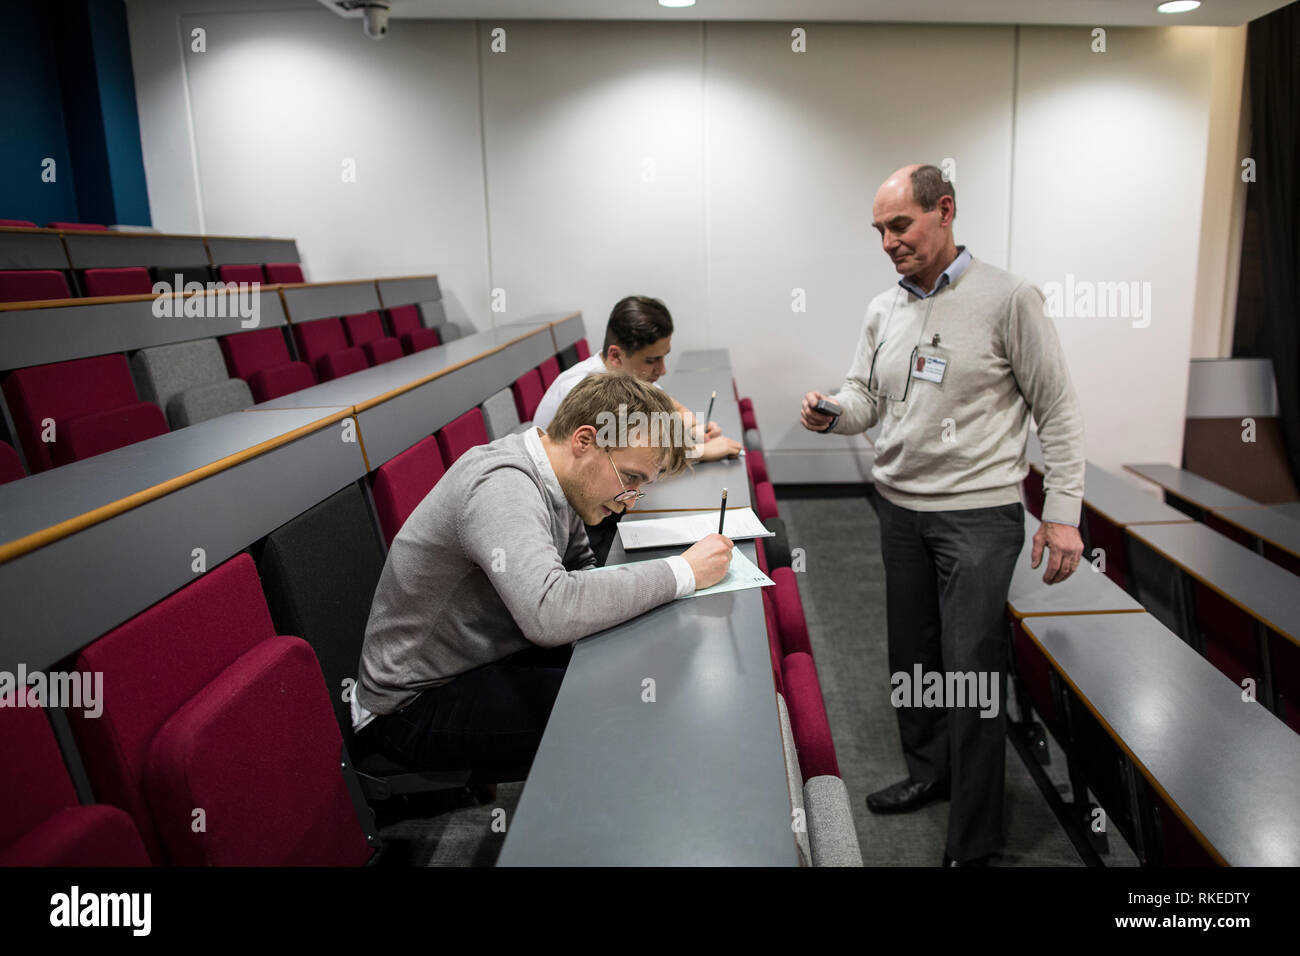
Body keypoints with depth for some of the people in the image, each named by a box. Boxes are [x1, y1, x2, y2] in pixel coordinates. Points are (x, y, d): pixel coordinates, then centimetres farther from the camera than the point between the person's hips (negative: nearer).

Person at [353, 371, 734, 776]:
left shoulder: (551, 477, -1)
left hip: (487, 656, 9)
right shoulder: (501, 485, -29)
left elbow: (579, 568, 11)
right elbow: (550, 614, -43)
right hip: (418, 704, -9)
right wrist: (683, 572, -34)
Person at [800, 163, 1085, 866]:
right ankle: (928, 772, 38)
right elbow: (866, 399, 12)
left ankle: (973, 844, 9)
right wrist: (831, 413, -12)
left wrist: (1062, 513, -10)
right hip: (900, 506, 6)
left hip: (980, 511, -6)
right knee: (911, 652, 16)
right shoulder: (883, 310, 9)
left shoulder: (1007, 299, -8)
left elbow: (1057, 410, -6)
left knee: (971, 668, -5)